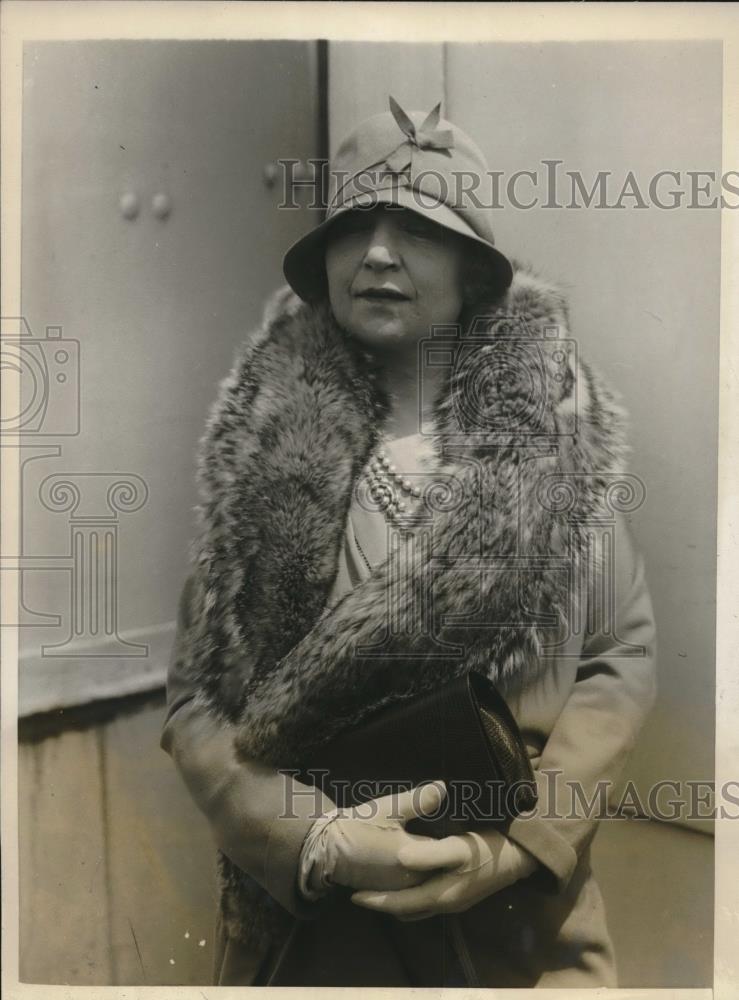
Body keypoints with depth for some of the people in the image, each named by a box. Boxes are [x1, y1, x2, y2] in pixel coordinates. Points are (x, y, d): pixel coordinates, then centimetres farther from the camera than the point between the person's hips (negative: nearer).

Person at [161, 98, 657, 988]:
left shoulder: (556, 427, -4)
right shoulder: (266, 438, -5)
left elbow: (624, 658, -3)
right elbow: (194, 695, -5)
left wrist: (518, 839, -15)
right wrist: (311, 838, -19)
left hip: (519, 912, 0)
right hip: (304, 908, 0)